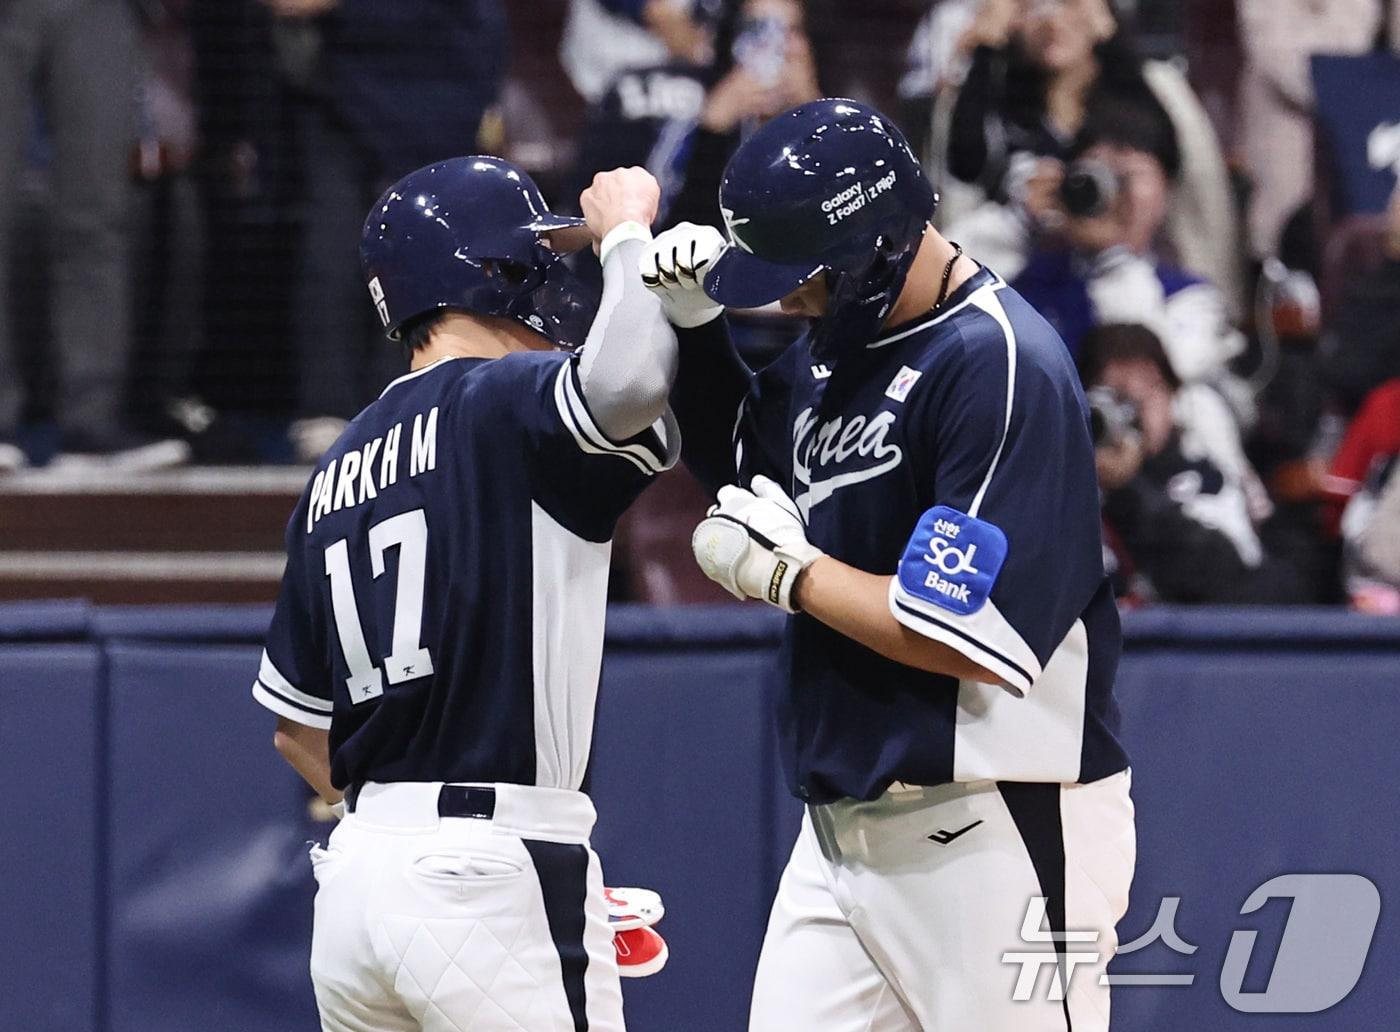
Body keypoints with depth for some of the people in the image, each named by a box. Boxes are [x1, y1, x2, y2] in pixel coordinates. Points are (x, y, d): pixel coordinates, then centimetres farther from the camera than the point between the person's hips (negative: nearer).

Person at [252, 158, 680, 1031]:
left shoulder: (337, 475, 17)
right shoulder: (501, 406, -7)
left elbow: (298, 730, 21)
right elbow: (628, 378, -30)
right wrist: (626, 229, -11)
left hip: (354, 878, 8)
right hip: (495, 878, -8)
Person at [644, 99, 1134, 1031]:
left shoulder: (1001, 367, -17)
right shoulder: (837, 344, 11)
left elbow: (971, 638, -23)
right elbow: (736, 455, 32)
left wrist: (788, 570, -10)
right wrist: (694, 319, 12)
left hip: (996, 836, -9)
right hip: (843, 828, 9)